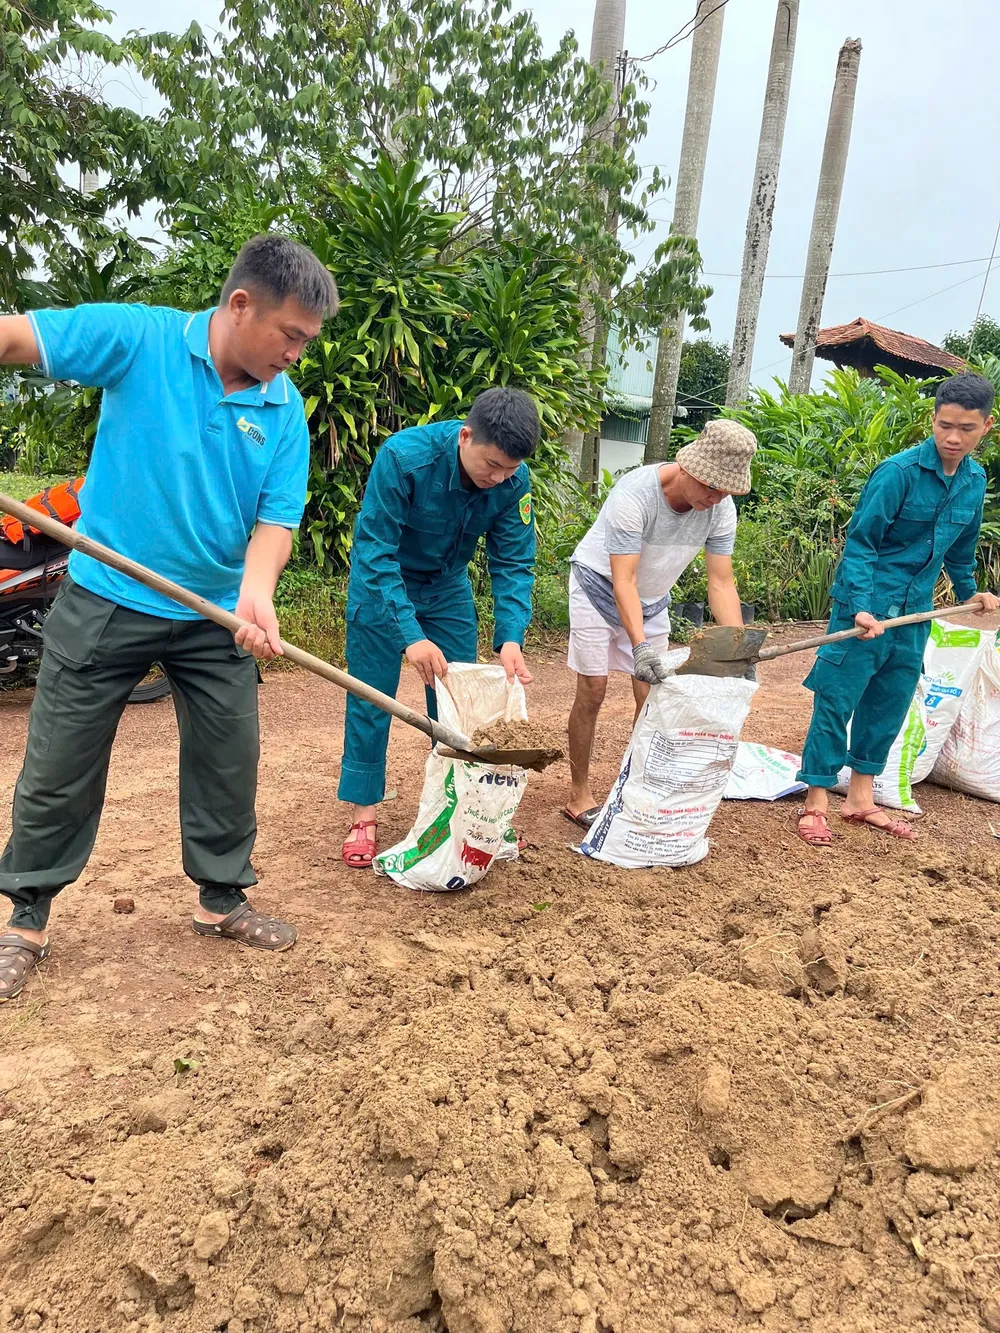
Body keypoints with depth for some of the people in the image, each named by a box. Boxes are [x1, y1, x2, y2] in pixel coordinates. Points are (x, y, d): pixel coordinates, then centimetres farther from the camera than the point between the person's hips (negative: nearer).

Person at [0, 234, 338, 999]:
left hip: (215, 617, 3)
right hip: (105, 600, -2)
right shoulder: (138, 338, -10)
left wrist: (256, 594, -27)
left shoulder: (285, 411, -2)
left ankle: (222, 900, 29)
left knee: (230, 763, 9)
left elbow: (277, 518, -7)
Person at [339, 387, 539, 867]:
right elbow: (374, 552, -32)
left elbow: (513, 564, -15)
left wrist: (511, 637, -30)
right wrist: (410, 634, -40)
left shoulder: (513, 481, -21)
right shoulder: (404, 456, -33)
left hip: (447, 586, 4)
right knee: (371, 701, -1)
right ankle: (363, 817, 11)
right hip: (382, 582, -3)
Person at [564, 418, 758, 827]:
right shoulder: (634, 494, -33)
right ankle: (579, 796, 5)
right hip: (599, 584, -5)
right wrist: (639, 644, -45)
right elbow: (623, 581, -35)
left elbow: (721, 583, -15)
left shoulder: (721, 510, -18)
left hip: (652, 599, 5)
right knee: (593, 689, -7)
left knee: (651, 696, 1)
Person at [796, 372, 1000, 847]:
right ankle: (816, 803, 7)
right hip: (868, 607, -7)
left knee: (889, 705, 13)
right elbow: (860, 540, -16)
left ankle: (860, 798, 26)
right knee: (836, 700, -3)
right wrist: (861, 606, -25)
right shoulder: (900, 471, -15)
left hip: (915, 612, 7)